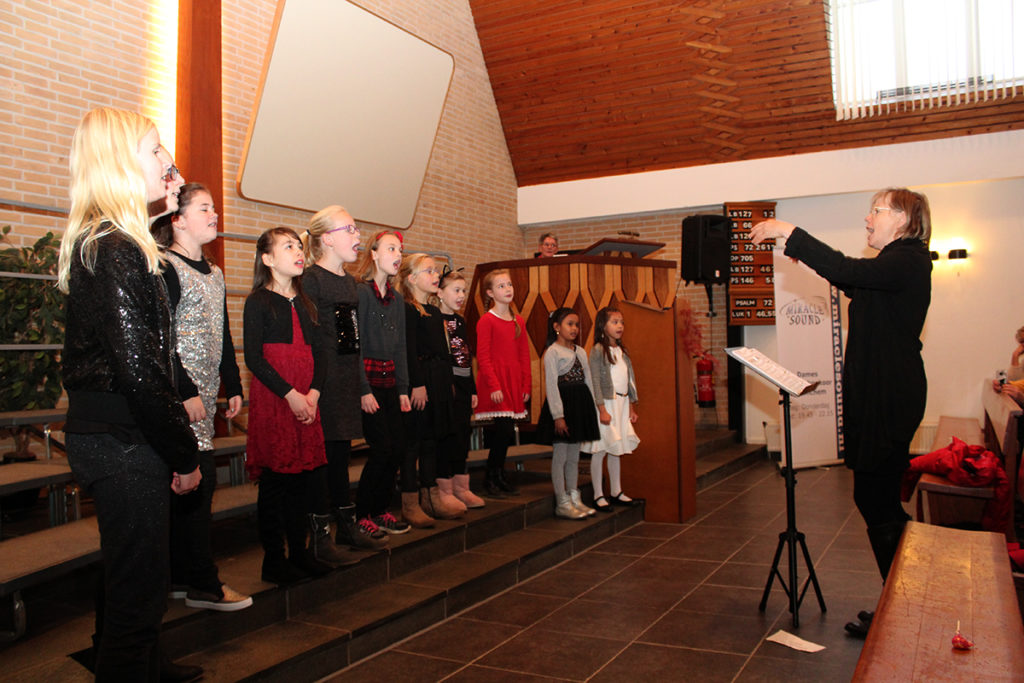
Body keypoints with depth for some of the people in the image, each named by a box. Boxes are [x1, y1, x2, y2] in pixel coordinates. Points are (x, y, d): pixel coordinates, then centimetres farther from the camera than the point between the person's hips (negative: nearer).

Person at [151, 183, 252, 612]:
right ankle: (203, 584, 3)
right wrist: (186, 393, -18)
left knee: (194, 482, 11)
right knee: (197, 481, -7)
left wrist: (233, 387, 18)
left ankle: (179, 577, 21)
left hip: (205, 395, 8)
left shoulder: (213, 273, 17)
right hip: (182, 396, -8)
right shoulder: (165, 267, -9)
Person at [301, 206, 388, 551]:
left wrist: (358, 380, 17)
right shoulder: (311, 278, -9)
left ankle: (346, 525, 17)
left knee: (340, 450, 11)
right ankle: (347, 524, 5)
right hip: (325, 377, -8)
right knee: (334, 451, -3)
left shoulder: (350, 282, 17)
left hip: (348, 377, 8)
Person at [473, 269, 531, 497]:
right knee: (505, 431, -10)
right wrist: (494, 386, -16)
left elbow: (524, 356, 15)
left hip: (514, 385, 6)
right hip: (495, 385, -6)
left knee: (504, 433, 9)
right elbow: (483, 357, -11)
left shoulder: (518, 321, 14)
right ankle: (490, 480, 2)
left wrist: (526, 386, 10)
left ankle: (499, 477, 19)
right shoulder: (486, 320, -7)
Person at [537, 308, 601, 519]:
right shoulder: (552, 352, -7)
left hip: (580, 405, 7)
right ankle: (562, 503, 4)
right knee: (560, 456, -2)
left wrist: (594, 409, 11)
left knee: (574, 456, 13)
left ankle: (575, 499, 21)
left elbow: (588, 381, 15)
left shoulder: (581, 351, 13)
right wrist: (558, 415, -17)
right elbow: (551, 385, -12)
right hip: (562, 404, -7)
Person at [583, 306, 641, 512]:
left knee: (617, 449, 13)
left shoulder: (622, 351, 13)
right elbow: (595, 382, -14)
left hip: (622, 403, 7)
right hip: (606, 403, -7)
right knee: (600, 450, -3)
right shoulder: (598, 350, -9)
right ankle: (598, 496, 4)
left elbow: (630, 379, 17)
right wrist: (602, 409, -18)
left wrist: (631, 407, 15)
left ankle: (616, 492, 23)